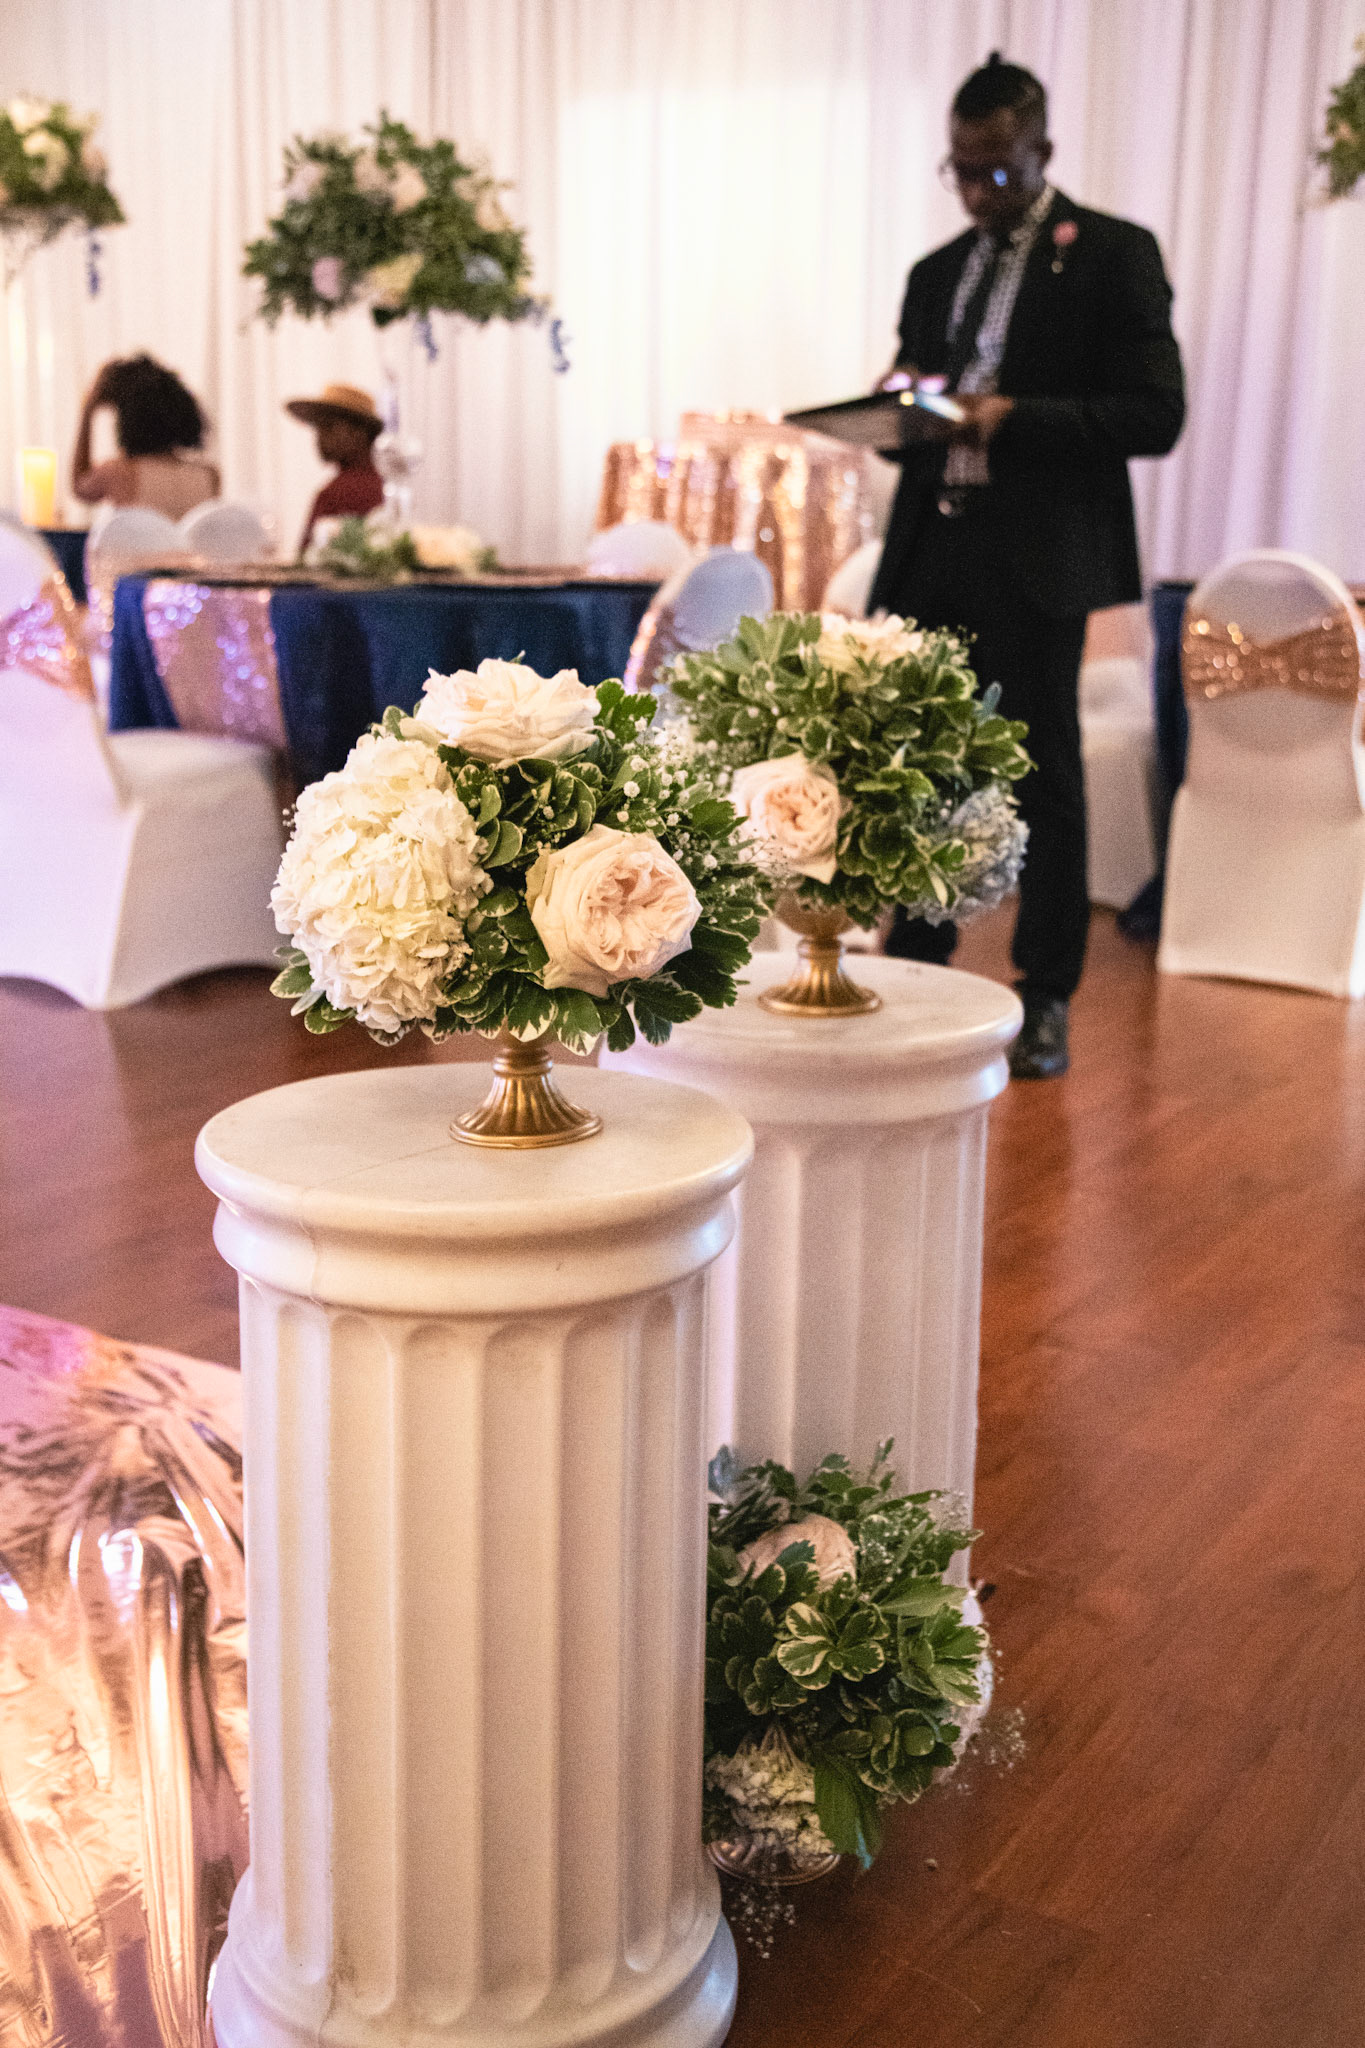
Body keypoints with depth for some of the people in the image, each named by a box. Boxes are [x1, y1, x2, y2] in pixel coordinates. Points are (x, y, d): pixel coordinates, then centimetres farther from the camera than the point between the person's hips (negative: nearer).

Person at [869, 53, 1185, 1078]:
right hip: (934, 551, 5)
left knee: (1043, 777, 1)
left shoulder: (1114, 255, 0)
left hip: (1037, 560, -5)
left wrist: (1013, 418, -19)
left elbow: (1156, 415, -8)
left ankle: (1047, 1001, 10)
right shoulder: (937, 272, 18)